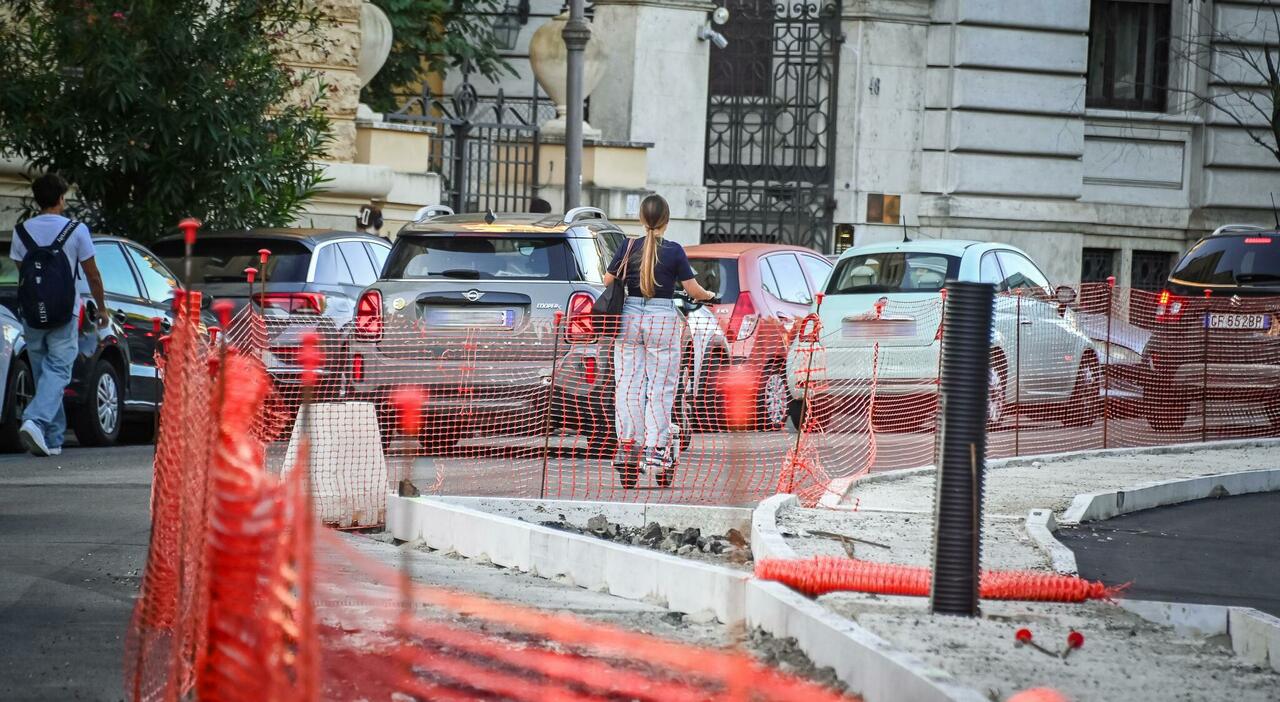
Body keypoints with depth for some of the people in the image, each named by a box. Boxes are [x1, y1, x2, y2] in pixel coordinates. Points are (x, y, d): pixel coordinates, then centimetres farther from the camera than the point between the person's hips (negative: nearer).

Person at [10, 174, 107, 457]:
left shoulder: (22, 231, 3)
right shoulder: (76, 230, -5)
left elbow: (21, 275, 6)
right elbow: (92, 276, 1)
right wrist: (101, 308, 14)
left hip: (31, 316, 3)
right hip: (64, 315, -3)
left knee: (44, 374, 13)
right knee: (57, 372, -6)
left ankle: (53, 439, 14)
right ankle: (35, 421, -29)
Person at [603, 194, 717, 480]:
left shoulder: (628, 248, -1)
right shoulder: (674, 251, -6)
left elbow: (607, 282, 4)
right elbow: (693, 290, -2)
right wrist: (709, 295, 20)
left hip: (630, 317, 2)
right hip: (663, 319, -2)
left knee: (628, 384, 7)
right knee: (660, 387, 2)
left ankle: (628, 448, 6)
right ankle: (656, 451, -2)